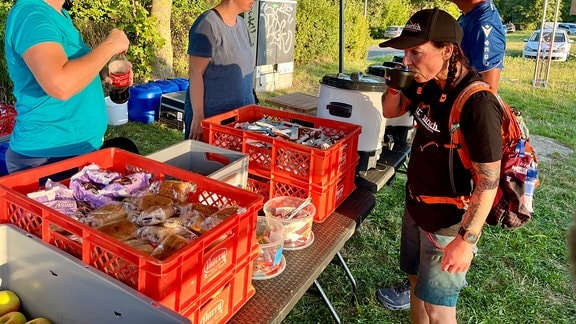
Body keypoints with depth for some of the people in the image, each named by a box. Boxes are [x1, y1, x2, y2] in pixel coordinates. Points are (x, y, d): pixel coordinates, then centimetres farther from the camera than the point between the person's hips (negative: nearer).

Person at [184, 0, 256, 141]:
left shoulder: (241, 24, 9)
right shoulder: (208, 24, -14)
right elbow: (195, 73, -17)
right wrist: (198, 116, -19)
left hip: (240, 112, 7)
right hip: (210, 114, -7)